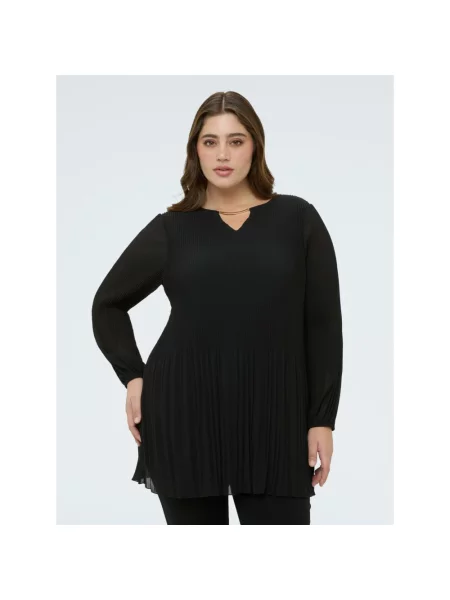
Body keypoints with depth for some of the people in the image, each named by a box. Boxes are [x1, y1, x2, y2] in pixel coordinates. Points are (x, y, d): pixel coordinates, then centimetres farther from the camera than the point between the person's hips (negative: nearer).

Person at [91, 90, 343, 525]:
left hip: (273, 420, -1)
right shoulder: (171, 229, 6)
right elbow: (108, 304, 17)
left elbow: (323, 323, 4)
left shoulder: (297, 219, 4)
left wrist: (322, 418, -1)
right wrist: (132, 375, 3)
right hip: (183, 415, 1)